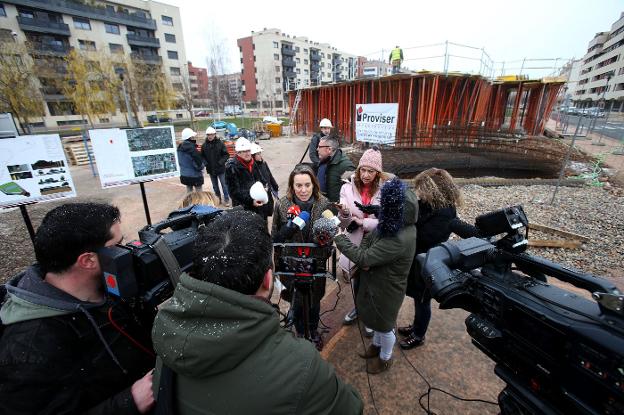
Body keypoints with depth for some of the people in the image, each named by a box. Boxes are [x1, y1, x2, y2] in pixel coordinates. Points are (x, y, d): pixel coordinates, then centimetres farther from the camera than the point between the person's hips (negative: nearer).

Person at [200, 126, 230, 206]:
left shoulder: (220, 143, -9)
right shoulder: (204, 145, 0)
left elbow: (226, 155, -7)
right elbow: (202, 156, 9)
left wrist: (221, 162, -19)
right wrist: (205, 163, -8)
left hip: (220, 169, -3)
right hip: (210, 169, 3)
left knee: (223, 185, 5)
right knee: (215, 186, 15)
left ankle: (226, 199, 17)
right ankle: (218, 199, 28)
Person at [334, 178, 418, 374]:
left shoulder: (400, 239, -38)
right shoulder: (394, 224, -11)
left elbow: (364, 258, -34)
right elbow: (369, 240, 3)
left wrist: (338, 236, -27)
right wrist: (366, 260, -17)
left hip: (386, 289, -8)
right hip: (376, 281, 8)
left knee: (384, 324, 19)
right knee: (378, 319, 31)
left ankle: (385, 358, 48)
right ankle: (377, 345, 58)